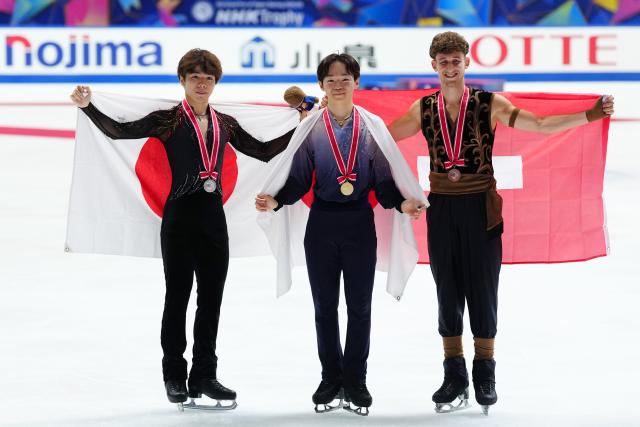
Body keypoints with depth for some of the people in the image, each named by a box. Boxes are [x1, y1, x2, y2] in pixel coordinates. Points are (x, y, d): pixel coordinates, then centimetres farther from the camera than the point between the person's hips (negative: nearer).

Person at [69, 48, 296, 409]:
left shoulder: (225, 124, 12)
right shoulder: (168, 121, -2)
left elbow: (264, 151, 20)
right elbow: (120, 131, -12)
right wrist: (88, 107, -26)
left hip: (214, 217, 4)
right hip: (180, 216, -4)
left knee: (212, 298, 6)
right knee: (177, 297, 1)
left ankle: (205, 376, 13)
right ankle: (175, 376, 10)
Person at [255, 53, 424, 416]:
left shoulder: (373, 127, 1)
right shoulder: (311, 128, 1)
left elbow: (384, 180, 1)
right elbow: (299, 180, 0)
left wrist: (402, 203, -16)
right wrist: (276, 200, -16)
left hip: (360, 222, 0)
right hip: (322, 222, 0)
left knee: (360, 305, 4)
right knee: (325, 306, 7)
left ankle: (355, 382, 13)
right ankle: (331, 379, 18)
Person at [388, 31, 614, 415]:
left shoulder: (490, 105, -5)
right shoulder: (424, 109, 3)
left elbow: (540, 125, -11)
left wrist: (589, 115, -21)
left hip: (480, 207, -2)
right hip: (442, 207, 2)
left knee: (482, 289, 2)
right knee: (448, 292, 6)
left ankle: (485, 377, 11)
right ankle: (454, 379, 14)